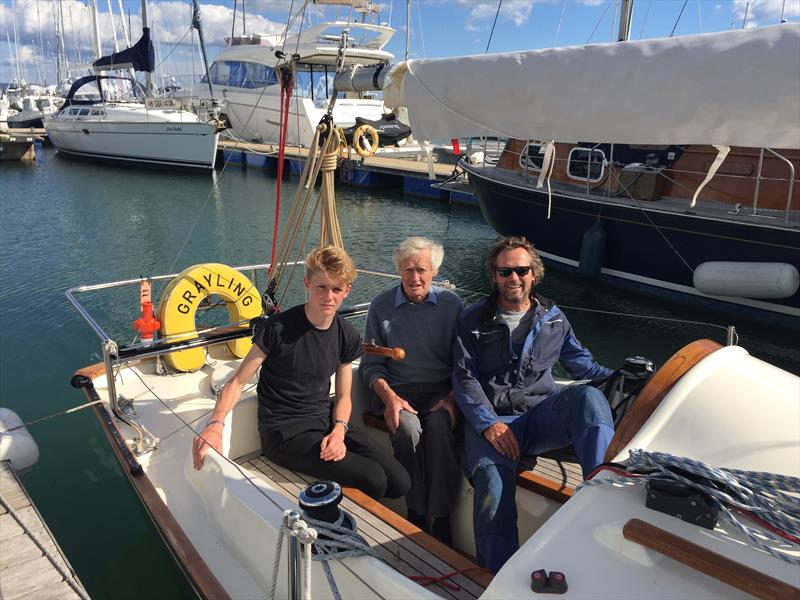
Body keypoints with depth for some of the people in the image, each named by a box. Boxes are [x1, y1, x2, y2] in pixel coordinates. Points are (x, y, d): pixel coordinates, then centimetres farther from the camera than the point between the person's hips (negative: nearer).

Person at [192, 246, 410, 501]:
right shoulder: (279, 328, -14)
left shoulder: (347, 336, 2)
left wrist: (339, 430, -12)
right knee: (372, 480, -22)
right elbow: (238, 382, -10)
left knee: (399, 482, -8)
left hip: (326, 423, 6)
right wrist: (215, 424, -27)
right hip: (284, 432, -6)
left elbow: (343, 397, 8)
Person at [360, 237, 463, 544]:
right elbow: (371, 364, 6)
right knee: (407, 427, -31)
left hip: (441, 391, 0)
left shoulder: (451, 304, 4)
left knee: (438, 425, -31)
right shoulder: (381, 306, 4)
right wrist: (389, 397, -11)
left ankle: (441, 518, -18)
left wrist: (453, 398, -10)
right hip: (397, 390, 0)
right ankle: (416, 512, -12)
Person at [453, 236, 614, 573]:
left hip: (540, 415, 2)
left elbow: (583, 365, 20)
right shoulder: (474, 321, 7)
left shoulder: (553, 318, 15)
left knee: (587, 396, -29)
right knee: (493, 485, -30)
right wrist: (488, 424, -14)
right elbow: (465, 378, 1)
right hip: (491, 421, -2)